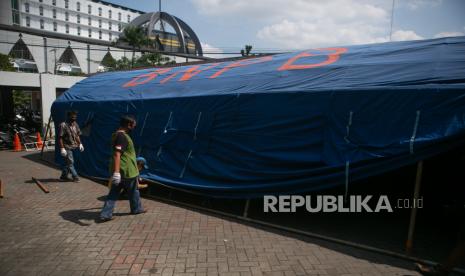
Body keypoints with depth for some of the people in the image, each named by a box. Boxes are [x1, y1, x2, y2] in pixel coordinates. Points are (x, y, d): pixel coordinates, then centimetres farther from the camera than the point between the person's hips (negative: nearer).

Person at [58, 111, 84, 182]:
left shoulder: (75, 124, 6)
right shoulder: (63, 125, -16)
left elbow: (77, 135, 16)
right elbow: (60, 138, -17)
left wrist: (80, 144, 8)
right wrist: (62, 148, -21)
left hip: (72, 147, 8)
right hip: (67, 147, -8)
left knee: (67, 162, 15)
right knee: (70, 162, -2)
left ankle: (63, 176, 26)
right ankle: (75, 177, 7)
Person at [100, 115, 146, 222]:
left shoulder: (116, 135, 11)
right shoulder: (122, 136, -21)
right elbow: (117, 154, -32)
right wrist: (116, 172, -37)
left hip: (119, 171, 8)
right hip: (127, 171, -8)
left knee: (114, 193, 11)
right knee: (133, 191, 13)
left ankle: (105, 214, 8)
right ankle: (136, 209, 32)